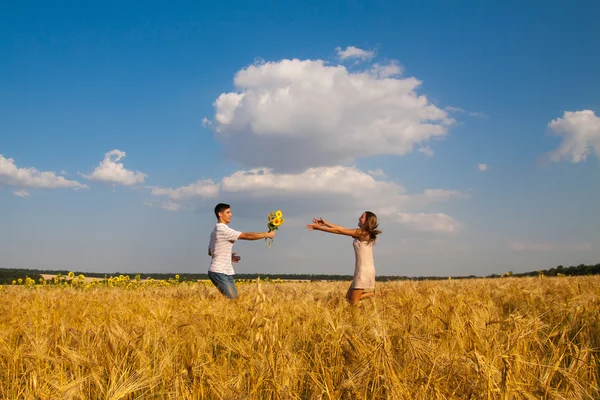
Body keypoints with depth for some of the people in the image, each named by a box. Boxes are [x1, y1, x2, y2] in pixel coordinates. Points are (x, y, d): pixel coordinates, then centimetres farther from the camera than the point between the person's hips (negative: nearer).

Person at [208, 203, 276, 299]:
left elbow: (210, 252, 24)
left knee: (235, 298, 7)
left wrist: (229, 256, 17)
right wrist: (267, 234, -9)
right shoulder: (223, 230, -16)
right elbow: (247, 236, -18)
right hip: (219, 272, -10)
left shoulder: (215, 231, 16)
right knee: (231, 299, -13)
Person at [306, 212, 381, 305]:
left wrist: (319, 228, -5)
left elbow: (339, 231, -9)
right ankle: (373, 294, 15)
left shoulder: (361, 232, -12)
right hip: (363, 270, 9)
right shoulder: (365, 233, 14)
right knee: (348, 297, 13)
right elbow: (343, 229, 15)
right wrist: (325, 223, 13)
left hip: (365, 270, -9)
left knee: (353, 301, -5)